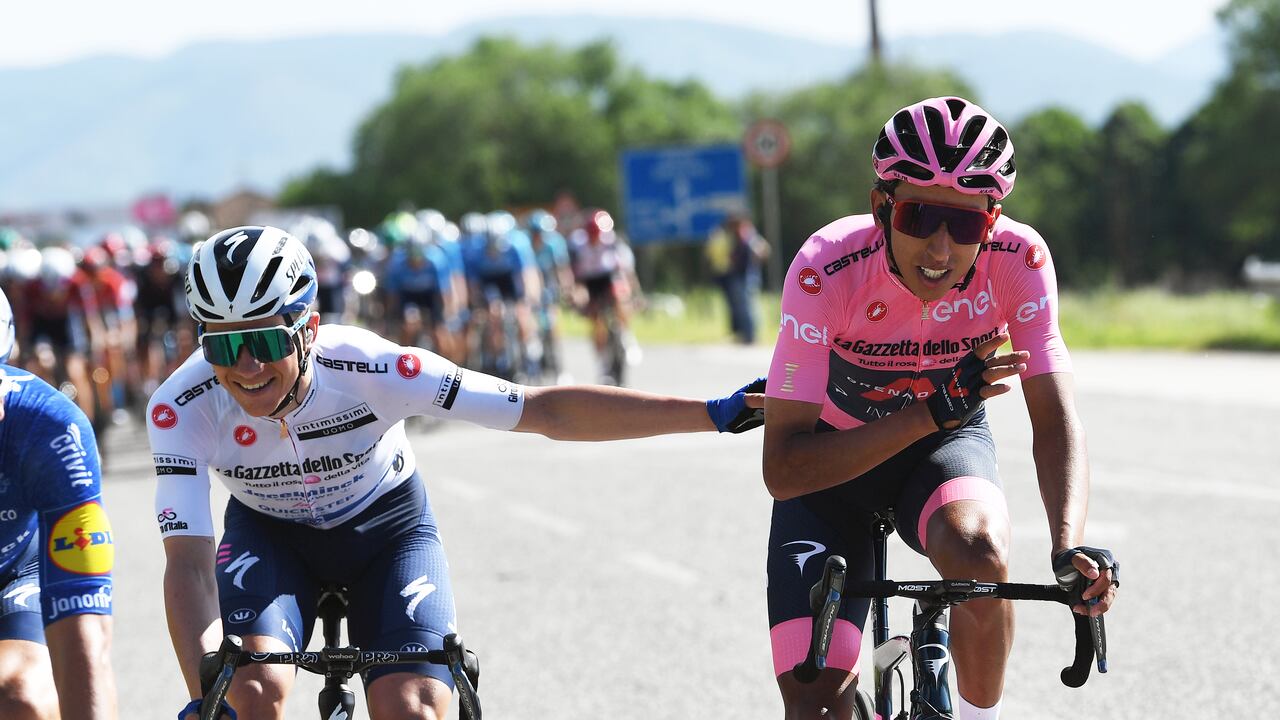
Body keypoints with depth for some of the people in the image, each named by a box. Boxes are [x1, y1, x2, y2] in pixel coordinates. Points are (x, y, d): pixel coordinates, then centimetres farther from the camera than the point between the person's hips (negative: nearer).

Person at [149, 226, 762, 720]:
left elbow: (546, 412, -31)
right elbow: (188, 562, -34)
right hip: (270, 535, 1)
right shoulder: (180, 410, -31)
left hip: (385, 526, -1)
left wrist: (713, 414, -34)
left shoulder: (367, 369, -33)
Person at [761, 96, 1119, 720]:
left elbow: (1054, 418, -25)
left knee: (979, 554, -34)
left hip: (945, 447, 1)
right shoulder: (827, 270, -31)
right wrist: (931, 411, -41)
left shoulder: (1018, 260, -26)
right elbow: (783, 468, -32)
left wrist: (1069, 549, -44)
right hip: (832, 462, -1)